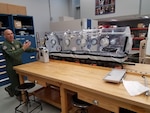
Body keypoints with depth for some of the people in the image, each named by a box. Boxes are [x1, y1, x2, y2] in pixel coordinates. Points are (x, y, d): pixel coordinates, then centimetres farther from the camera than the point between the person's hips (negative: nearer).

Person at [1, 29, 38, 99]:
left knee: (20, 81, 18)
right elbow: (12, 54, -32)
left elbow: (27, 49, 5)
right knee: (16, 83, 4)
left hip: (20, 65, 7)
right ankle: (19, 95, 31)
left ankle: (9, 89, 45)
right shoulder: (5, 45, -17)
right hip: (11, 68, -6)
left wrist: (37, 50, -6)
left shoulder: (17, 42, 3)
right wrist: (23, 48, -40)